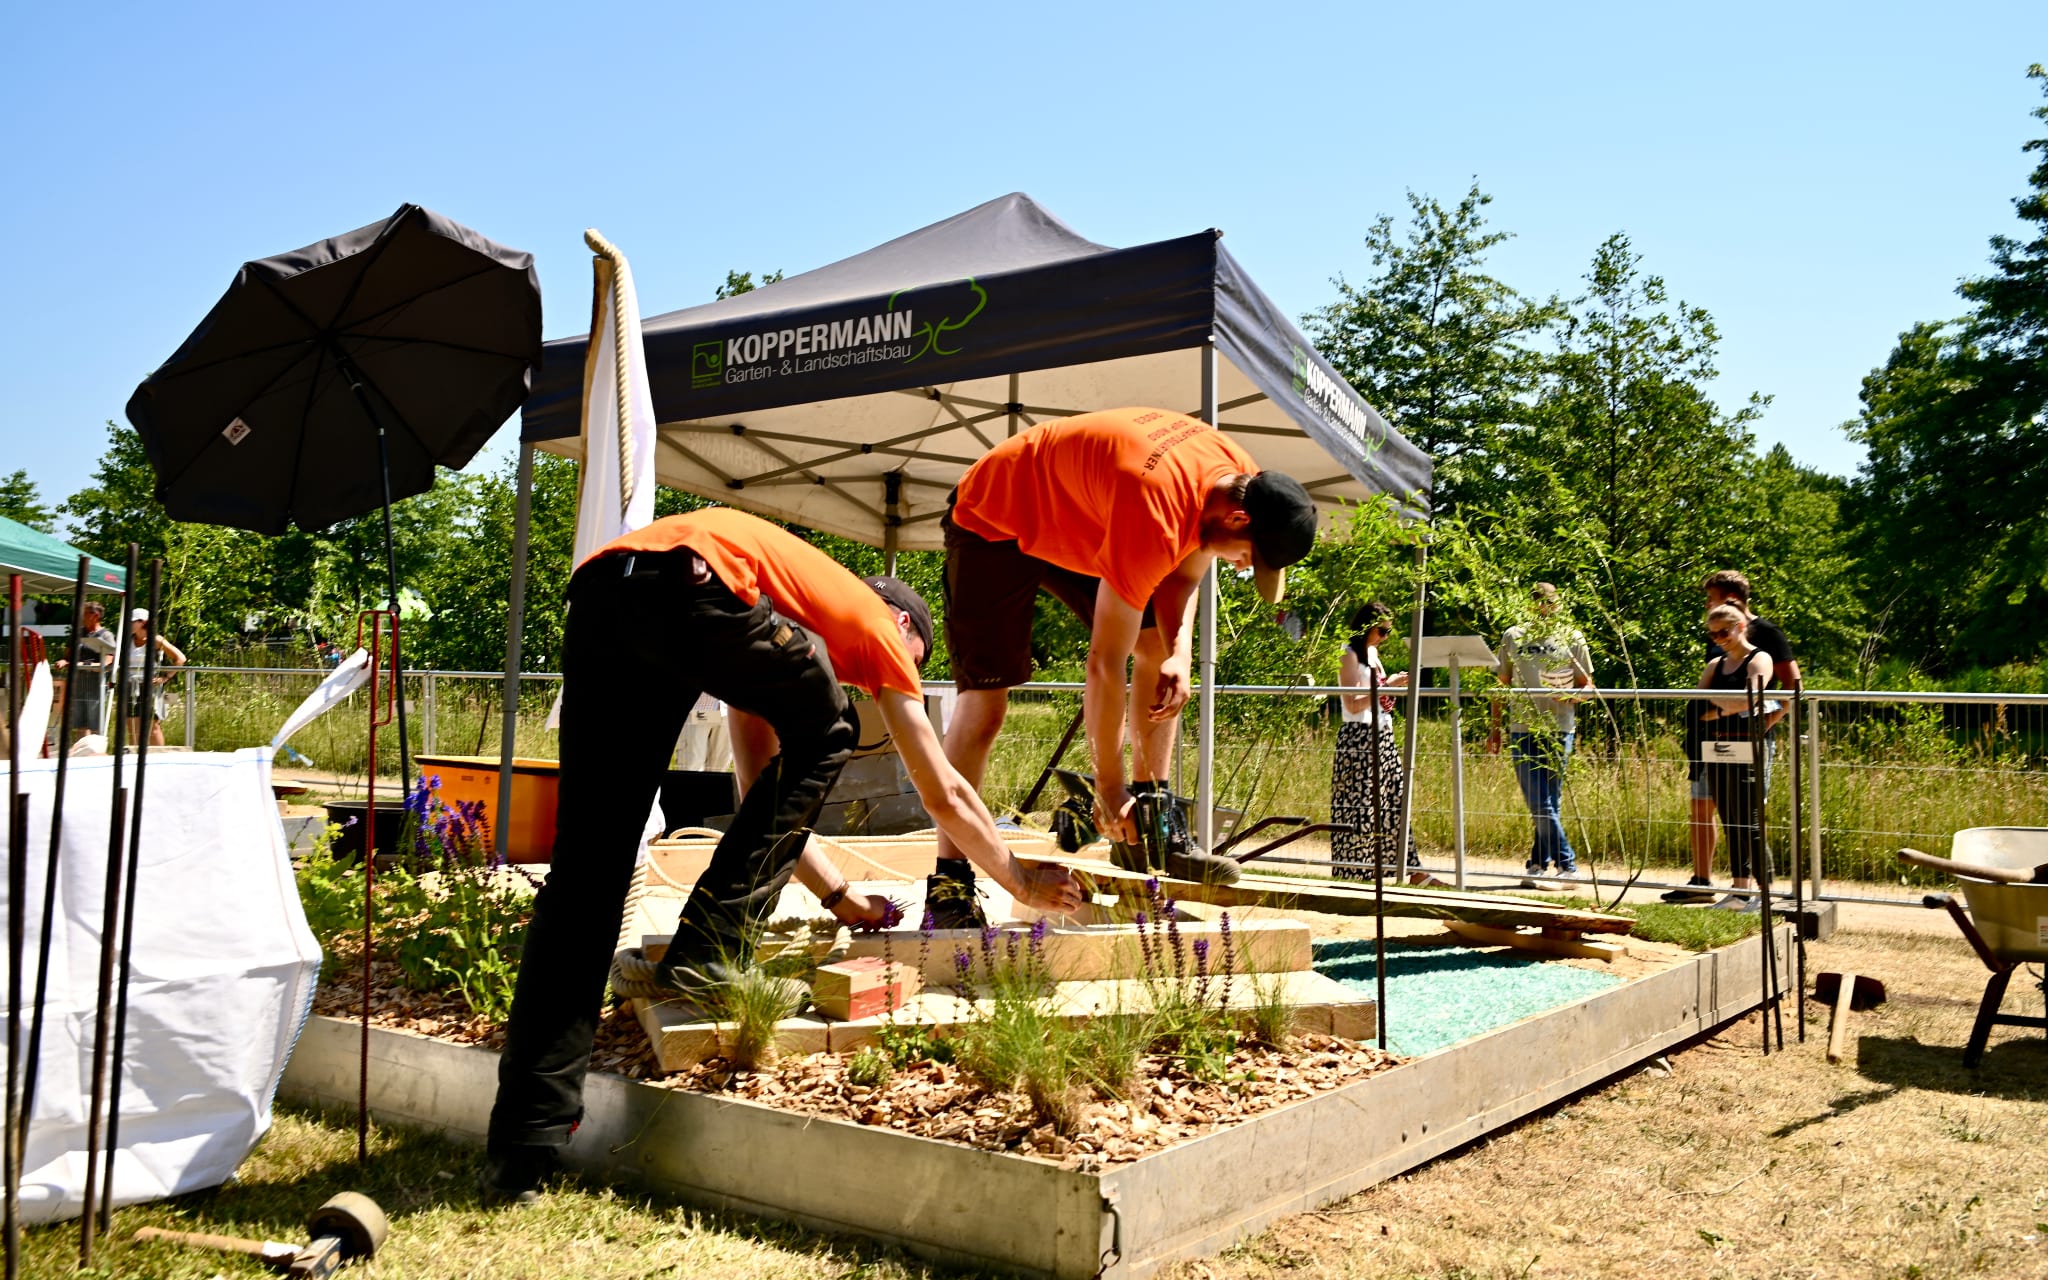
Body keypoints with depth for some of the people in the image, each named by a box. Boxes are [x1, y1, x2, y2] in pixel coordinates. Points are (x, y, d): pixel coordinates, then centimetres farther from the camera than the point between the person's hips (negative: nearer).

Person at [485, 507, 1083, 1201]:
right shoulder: (878, 623, 25)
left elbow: (764, 792, 44)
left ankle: (522, 1149, 2)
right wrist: (1023, 883, 41)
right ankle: (707, 957, 9)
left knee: (586, 868, 6)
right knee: (822, 738, 18)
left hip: (595, 594, 7)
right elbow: (944, 794, 27)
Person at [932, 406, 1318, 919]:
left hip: (1074, 520, 9)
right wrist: (1108, 786, -24)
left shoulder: (1243, 480, -15)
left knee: (1161, 649, -2)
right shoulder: (1153, 516, -40)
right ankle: (949, 880, -9)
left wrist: (1179, 653, -18)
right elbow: (1104, 665, -33)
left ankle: (1156, 823, 1)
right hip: (995, 523, -8)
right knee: (984, 699, -14)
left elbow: (1183, 575, 2)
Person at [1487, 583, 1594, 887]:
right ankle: (1567, 865, 7)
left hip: (1558, 730, -2)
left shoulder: (1571, 637, 8)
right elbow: (1502, 684, 18)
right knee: (1537, 805, -2)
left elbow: (1587, 684, 10)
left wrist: (1573, 695, -14)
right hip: (1522, 729, 2)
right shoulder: (1513, 637, 14)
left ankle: (1538, 865, 6)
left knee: (1548, 803, -4)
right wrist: (1496, 728, 14)